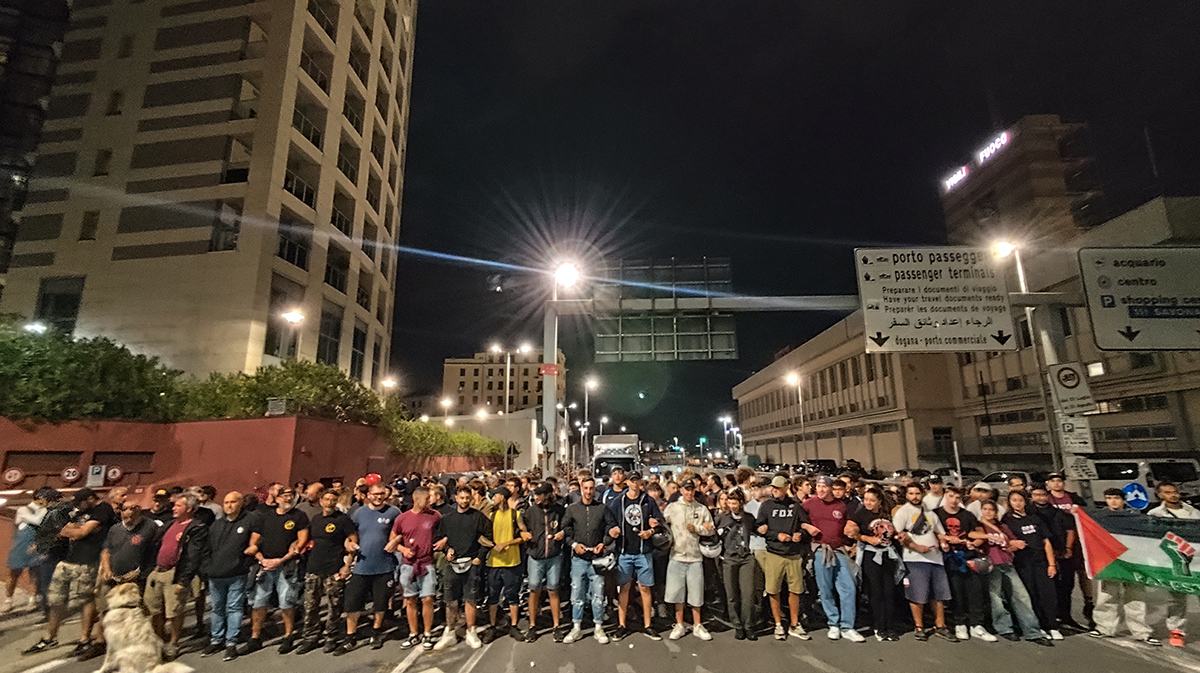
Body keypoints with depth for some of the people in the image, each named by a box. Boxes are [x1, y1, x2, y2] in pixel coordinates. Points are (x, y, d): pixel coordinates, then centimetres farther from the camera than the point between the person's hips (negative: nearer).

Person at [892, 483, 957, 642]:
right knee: (918, 595, -4)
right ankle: (919, 627, 11)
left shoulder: (930, 514, 20)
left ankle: (940, 627, 23)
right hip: (915, 558, -6)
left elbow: (941, 534, 27)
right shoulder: (903, 511, -1)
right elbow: (898, 534, -12)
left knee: (940, 594, 9)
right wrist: (917, 547, -16)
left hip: (935, 557, 6)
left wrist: (942, 542, 5)